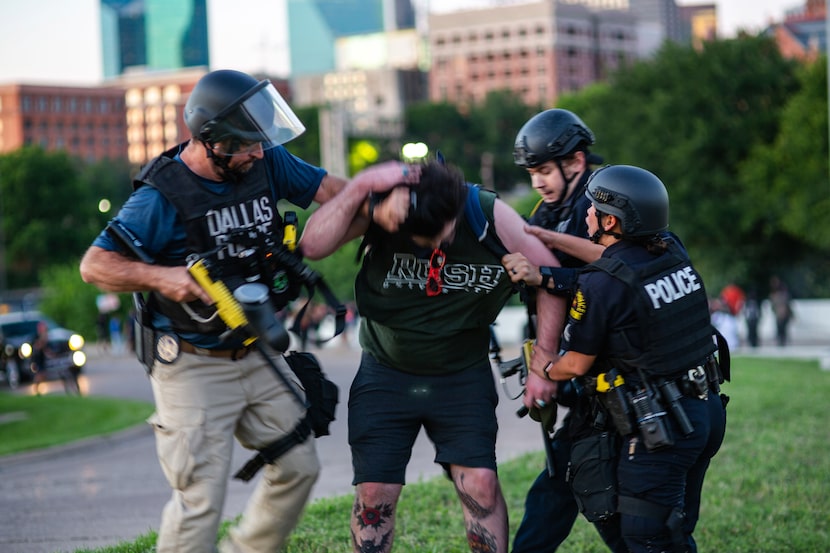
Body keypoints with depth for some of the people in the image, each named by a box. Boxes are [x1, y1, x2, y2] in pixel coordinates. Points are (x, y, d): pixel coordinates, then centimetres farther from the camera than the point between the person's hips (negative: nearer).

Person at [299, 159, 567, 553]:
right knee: (374, 490, -1)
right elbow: (313, 246, -32)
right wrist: (359, 189, -41)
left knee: (480, 483, -10)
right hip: (386, 372, 0)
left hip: (463, 375, 0)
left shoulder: (491, 216, -17)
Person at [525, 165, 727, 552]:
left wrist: (546, 368, 14)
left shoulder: (601, 285, -17)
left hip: (658, 428, -8)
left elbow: (577, 364, -7)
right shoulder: (673, 251, 3)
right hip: (708, 411, 8)